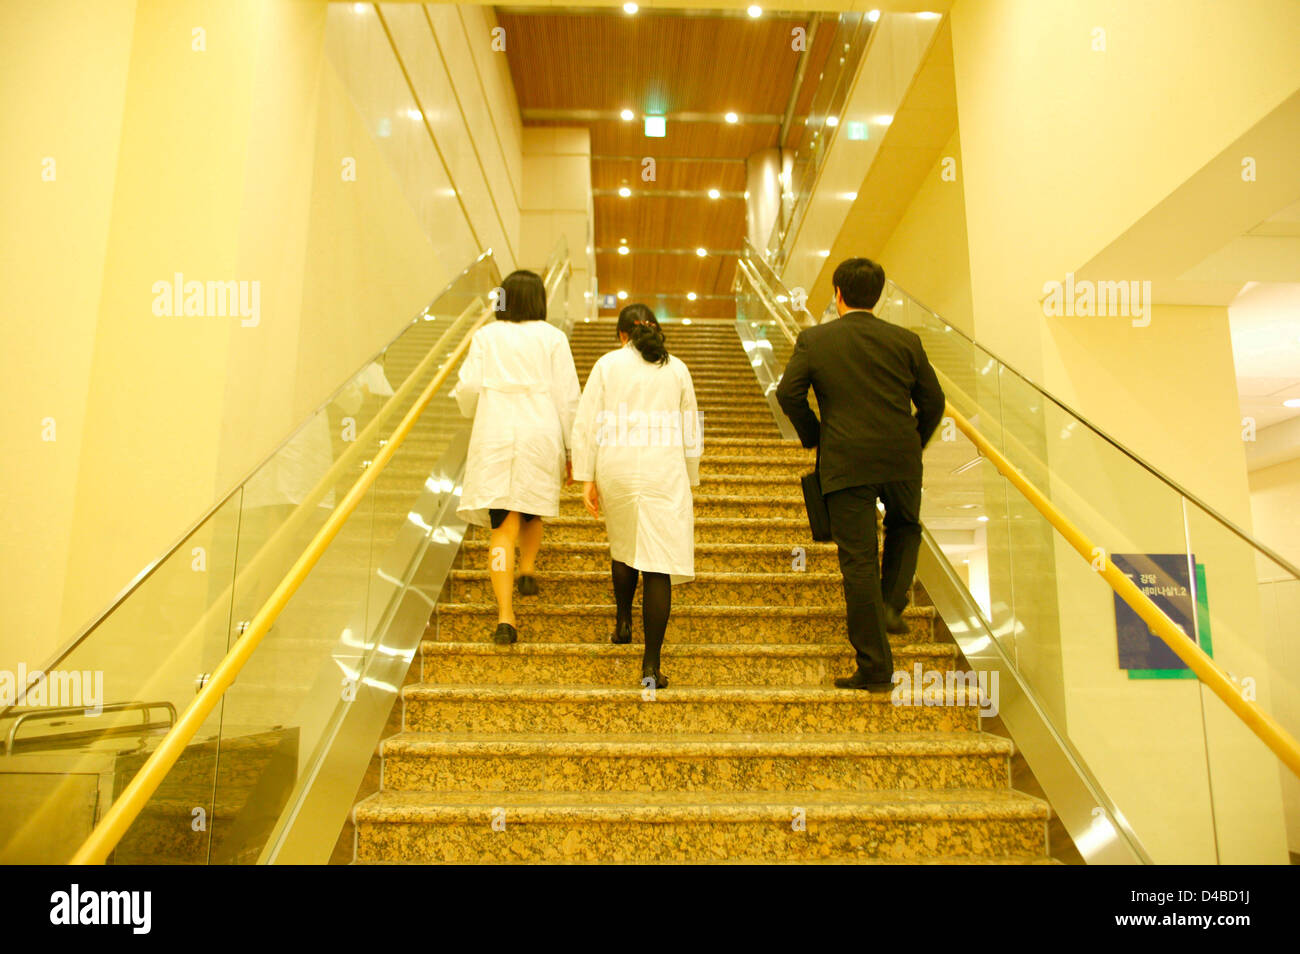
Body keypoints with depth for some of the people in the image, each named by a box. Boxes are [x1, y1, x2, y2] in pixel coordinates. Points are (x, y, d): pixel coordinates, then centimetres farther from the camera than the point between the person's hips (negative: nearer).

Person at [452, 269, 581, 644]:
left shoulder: (485, 336, 4)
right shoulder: (552, 338, 1)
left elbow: (468, 387, -1)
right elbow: (568, 397, -2)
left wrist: (471, 408, 23)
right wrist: (573, 450, 4)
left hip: (494, 437, 0)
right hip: (540, 435, 0)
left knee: (503, 527, 0)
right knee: (533, 507, 28)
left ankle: (505, 616, -6)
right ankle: (527, 570, 38)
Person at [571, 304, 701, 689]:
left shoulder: (607, 364, 6)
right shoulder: (676, 369, 9)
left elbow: (586, 425, -1)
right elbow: (690, 433, 11)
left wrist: (586, 478, 3)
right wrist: (689, 482, 19)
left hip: (616, 470, 1)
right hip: (664, 473, -1)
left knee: (623, 546, 26)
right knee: (659, 564, -2)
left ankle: (622, 623, 36)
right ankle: (651, 665, -2)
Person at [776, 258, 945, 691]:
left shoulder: (814, 339, 1)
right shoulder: (905, 340, 6)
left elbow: (788, 393, -5)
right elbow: (932, 401, 8)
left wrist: (814, 438, 10)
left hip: (846, 465, -2)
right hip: (901, 461, 2)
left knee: (858, 561, 2)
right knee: (905, 528, 31)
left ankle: (875, 665, 6)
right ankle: (890, 606, 16)